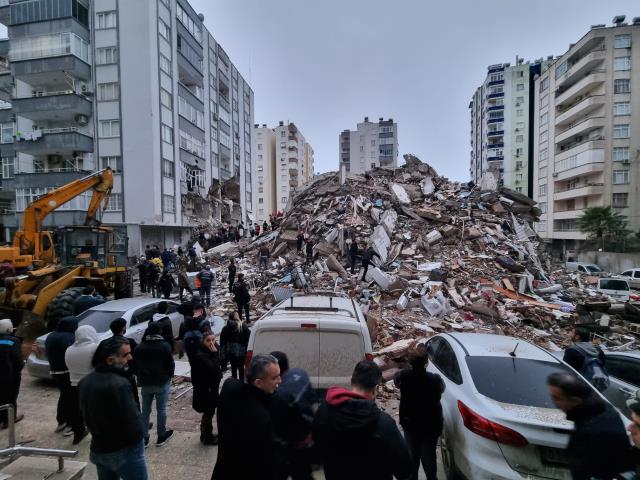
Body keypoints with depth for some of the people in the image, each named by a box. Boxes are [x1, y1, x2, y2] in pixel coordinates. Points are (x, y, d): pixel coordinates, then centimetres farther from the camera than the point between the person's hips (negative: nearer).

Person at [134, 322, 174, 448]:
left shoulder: (140, 347, -1)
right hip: (162, 382, -3)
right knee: (161, 409, 8)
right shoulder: (165, 346, -13)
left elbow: (135, 366, 6)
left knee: (145, 410, 14)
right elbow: (171, 364, -9)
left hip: (145, 383, 3)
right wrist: (169, 376, 9)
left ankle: (144, 438, 20)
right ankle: (161, 437, 19)